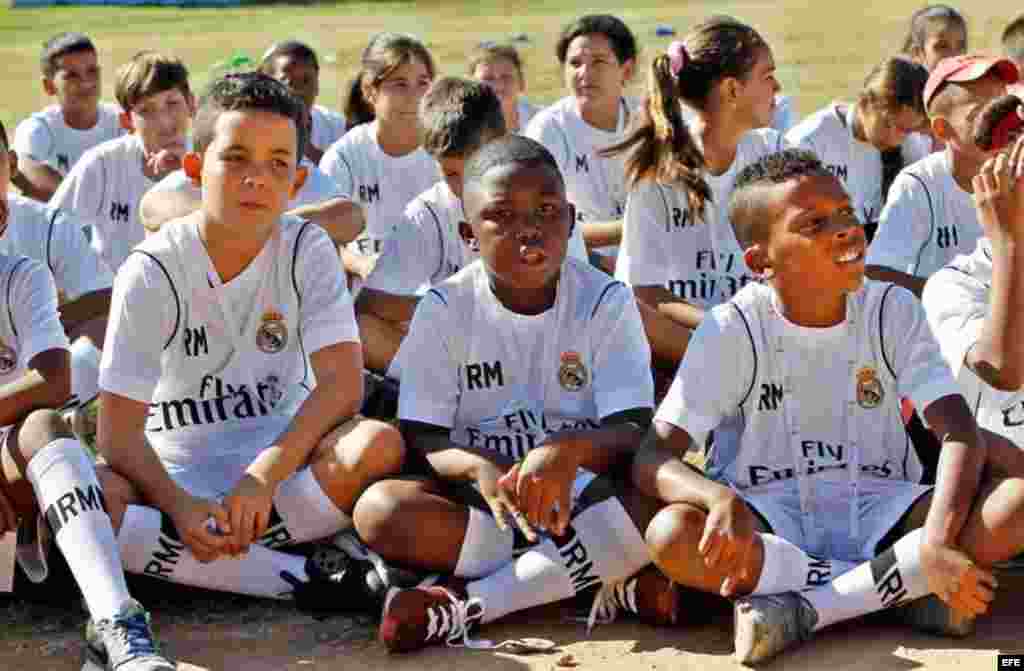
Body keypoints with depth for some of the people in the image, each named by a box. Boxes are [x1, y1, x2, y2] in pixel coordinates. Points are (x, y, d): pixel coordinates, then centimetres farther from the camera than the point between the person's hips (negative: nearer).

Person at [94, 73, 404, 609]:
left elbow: (342, 383, -15)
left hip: (282, 454, 1)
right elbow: (119, 430, -14)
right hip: (177, 473, -1)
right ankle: (296, 578, -28)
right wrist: (179, 507, -31)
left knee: (378, 445, -30)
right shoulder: (152, 270, -10)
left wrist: (265, 473, -28)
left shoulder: (307, 250, -4)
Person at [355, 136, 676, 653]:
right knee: (380, 509, -30)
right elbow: (421, 438, -8)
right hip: (480, 494, 1)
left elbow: (633, 432, -13)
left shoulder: (606, 301, -5)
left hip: (584, 495, -1)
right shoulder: (444, 308, -4)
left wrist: (571, 449, -36)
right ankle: (608, 579, -24)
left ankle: (465, 604, -26)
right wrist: (480, 469, -30)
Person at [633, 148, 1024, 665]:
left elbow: (961, 434, -12)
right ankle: (905, 588, -21)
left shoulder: (893, 311, -3)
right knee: (672, 536, -34)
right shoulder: (734, 329, -8)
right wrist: (719, 498, -38)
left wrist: (937, 543, -31)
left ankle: (802, 609, -24)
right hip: (769, 520, -1)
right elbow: (652, 459, -14)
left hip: (879, 510, 2)